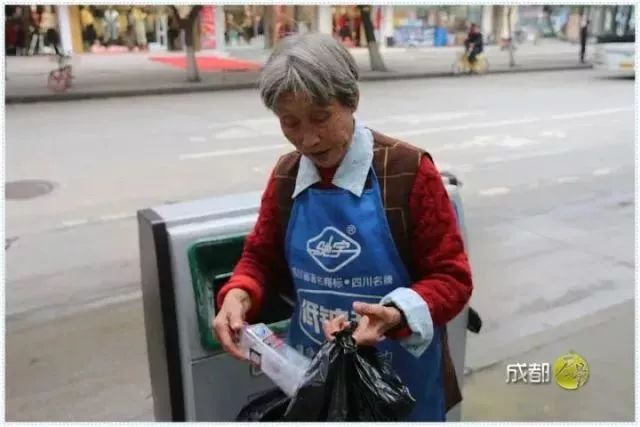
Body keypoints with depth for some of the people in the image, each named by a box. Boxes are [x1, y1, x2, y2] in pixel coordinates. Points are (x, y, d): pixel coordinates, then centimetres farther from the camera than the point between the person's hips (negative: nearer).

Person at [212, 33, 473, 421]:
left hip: (400, 381, -3)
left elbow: (452, 277, -12)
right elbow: (262, 257, 9)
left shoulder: (408, 171, -17)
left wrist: (395, 316, -30)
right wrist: (239, 295, -13)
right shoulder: (285, 177, -3)